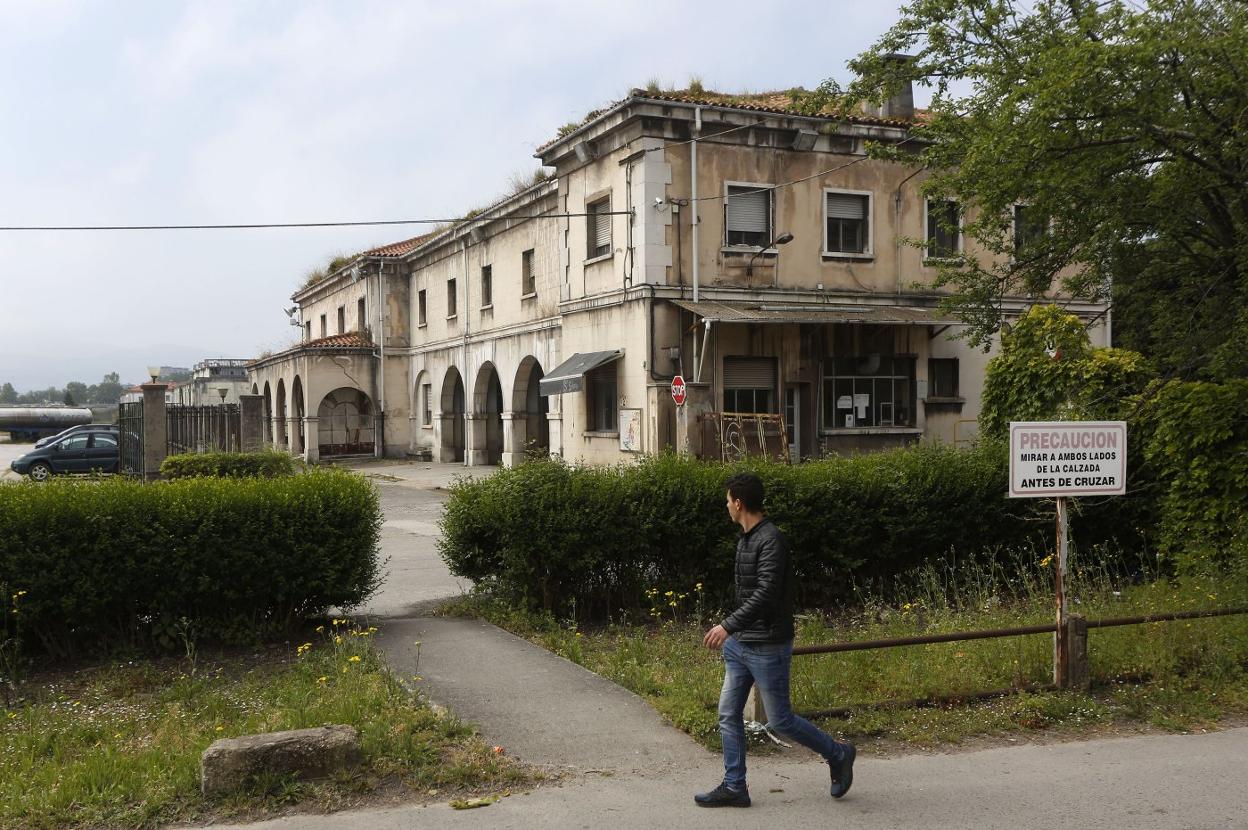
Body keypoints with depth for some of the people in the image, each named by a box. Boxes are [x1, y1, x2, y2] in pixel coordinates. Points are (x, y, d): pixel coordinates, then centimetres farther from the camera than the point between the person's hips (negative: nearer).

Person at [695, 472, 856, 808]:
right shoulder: (745, 538, 11)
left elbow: (766, 592, -28)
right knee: (728, 714, 7)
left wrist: (728, 625, -33)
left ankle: (838, 754, 21)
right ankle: (734, 787, 15)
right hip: (739, 644, 9)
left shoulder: (771, 540, -19)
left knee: (780, 720, 1)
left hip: (767, 647, -9)